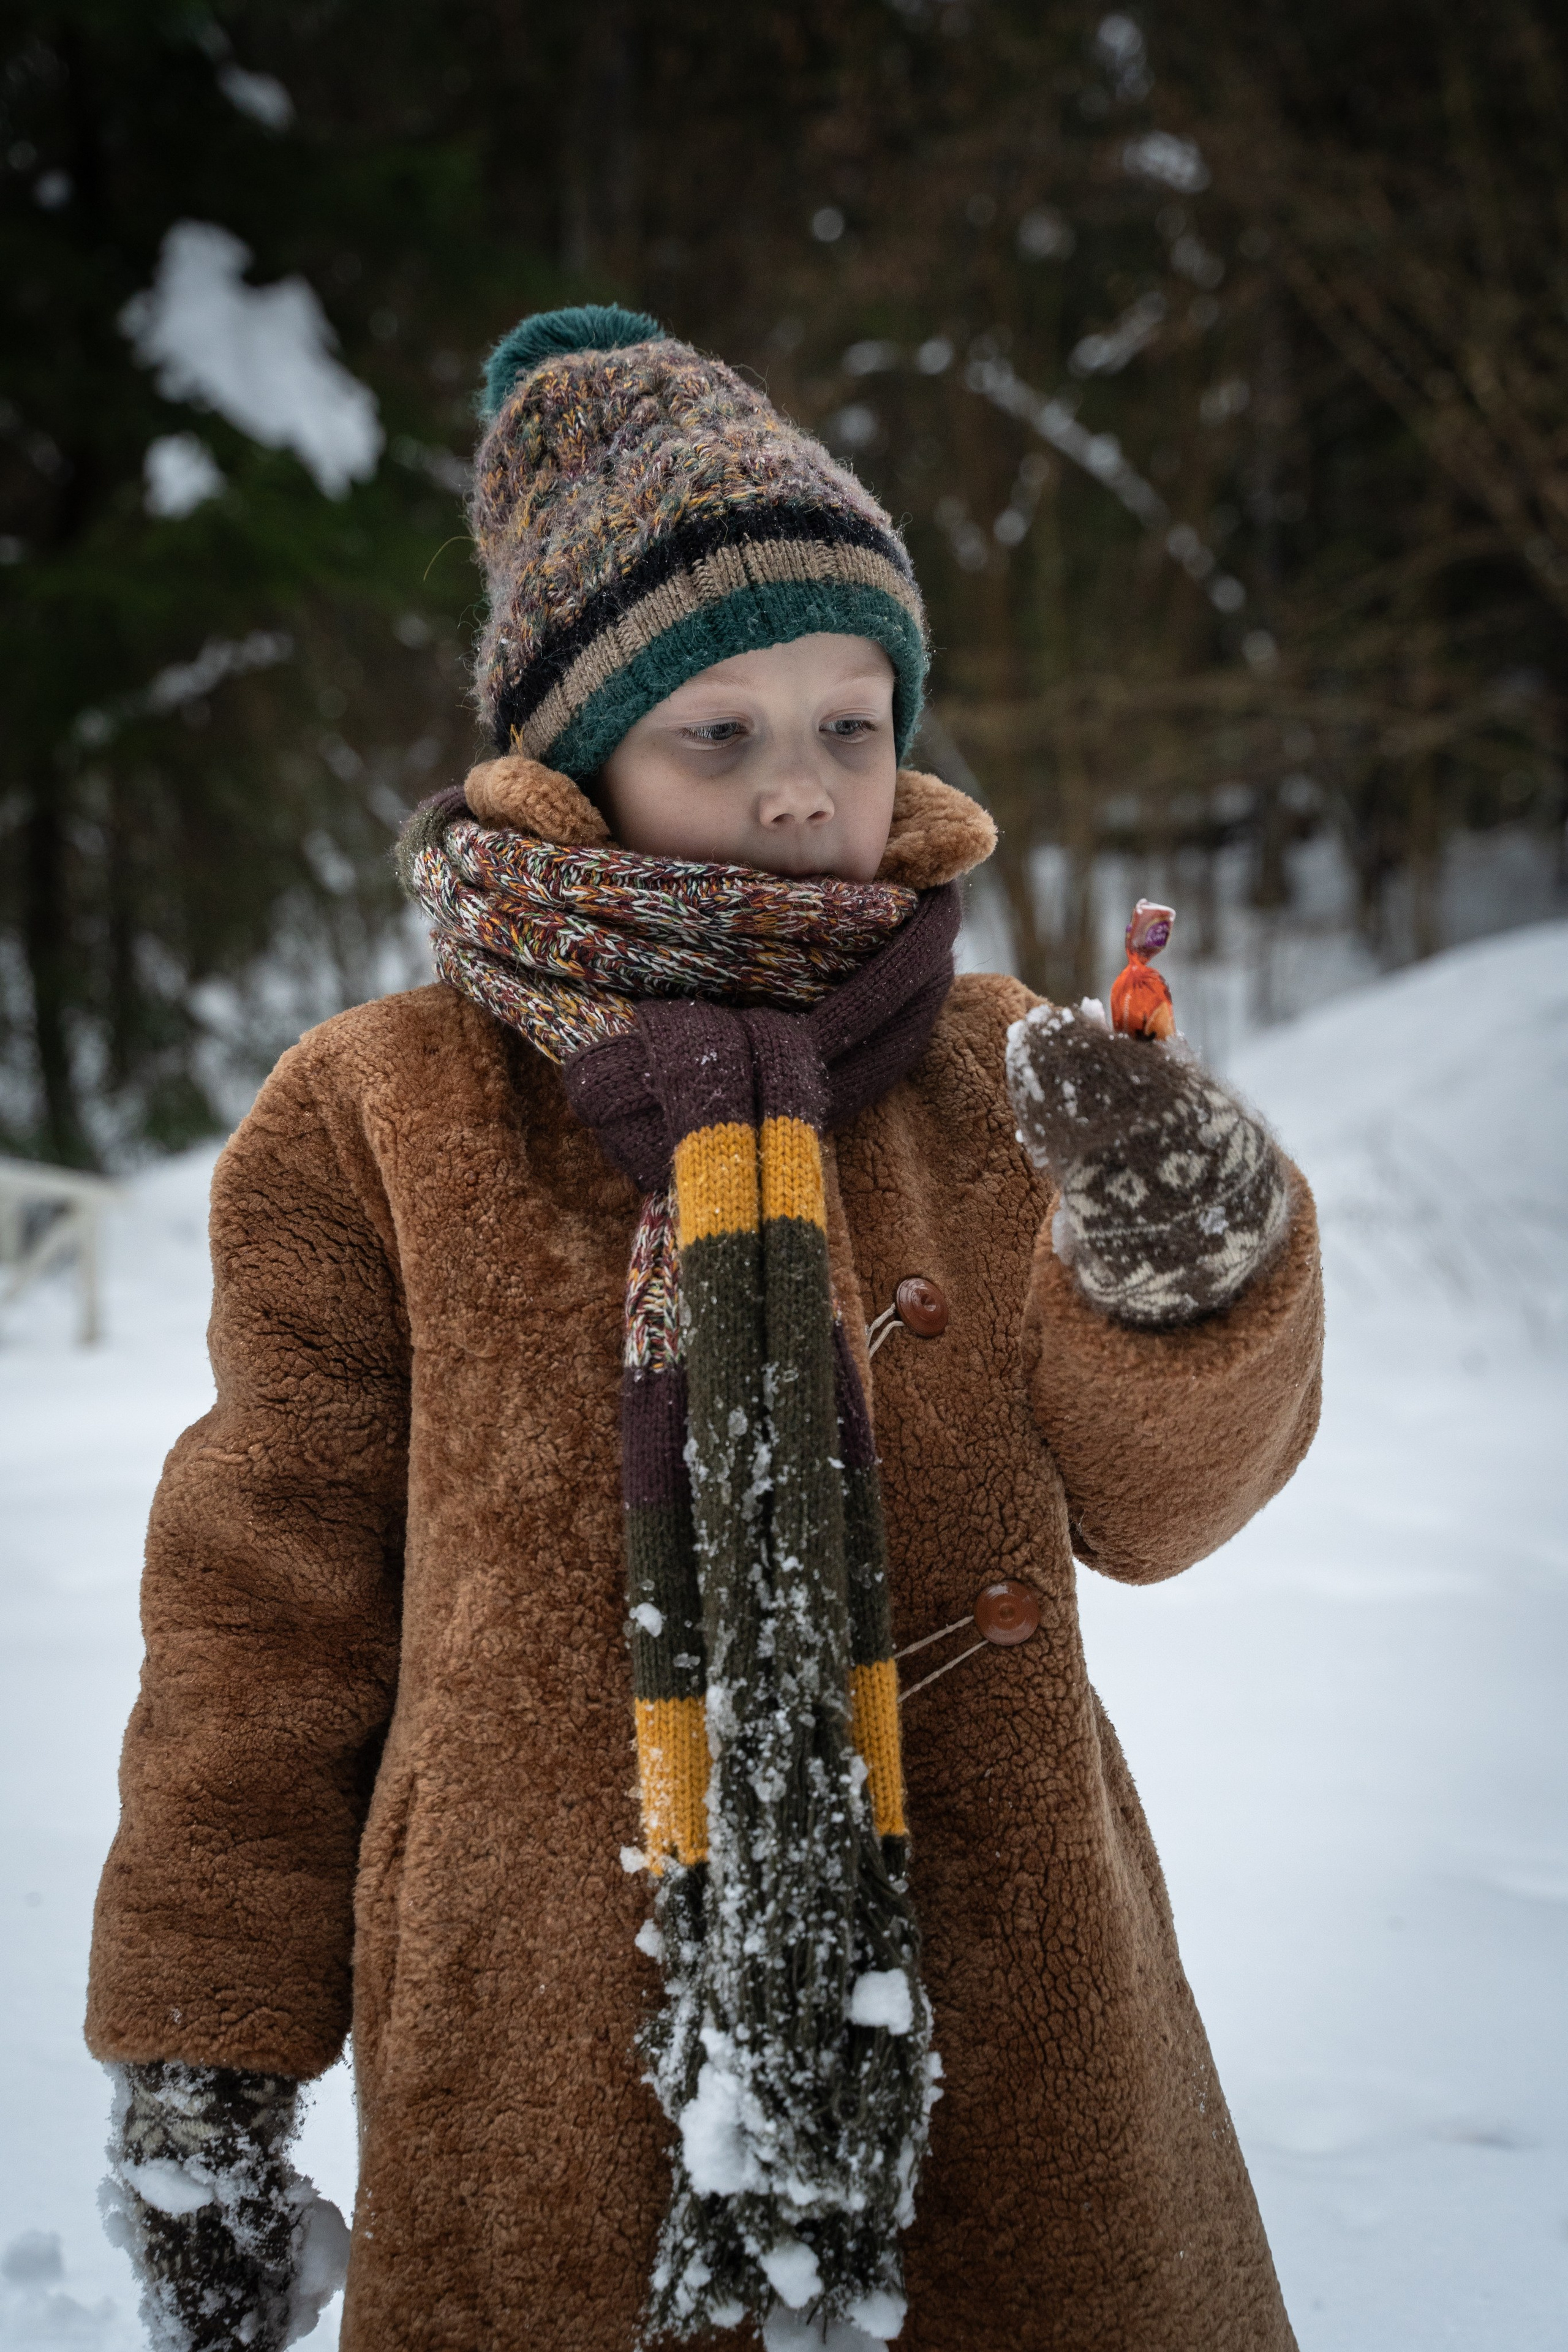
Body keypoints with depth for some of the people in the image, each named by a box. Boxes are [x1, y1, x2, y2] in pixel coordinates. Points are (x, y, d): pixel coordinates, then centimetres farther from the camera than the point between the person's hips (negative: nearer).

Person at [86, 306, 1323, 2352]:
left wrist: (1190, 1278, -20)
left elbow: (1145, 1507, 1)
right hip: (548, 2091, -2)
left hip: (1000, 2017, 2)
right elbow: (268, 1609, 4)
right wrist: (201, 2074, 4)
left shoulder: (1000, 1083, 6)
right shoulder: (380, 1125, -1)